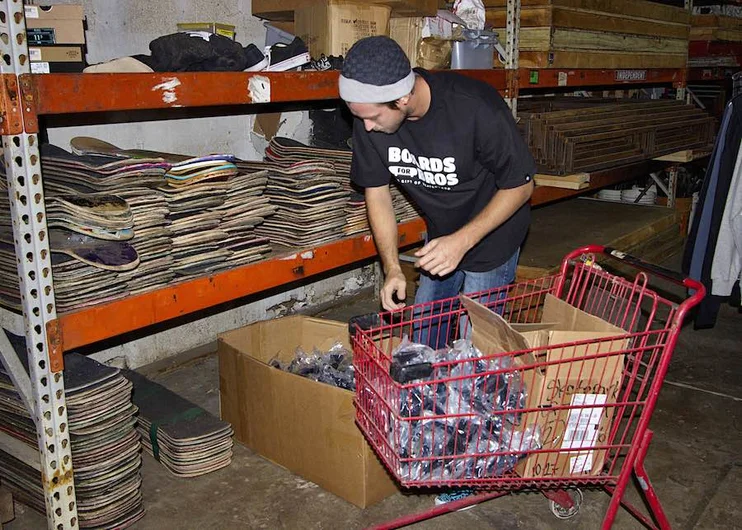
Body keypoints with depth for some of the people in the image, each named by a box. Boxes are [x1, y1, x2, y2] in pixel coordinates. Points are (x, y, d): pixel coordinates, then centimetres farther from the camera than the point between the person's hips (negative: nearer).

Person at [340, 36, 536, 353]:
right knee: (421, 339, 14)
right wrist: (392, 268, -15)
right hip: (440, 234, 5)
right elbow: (376, 192, -6)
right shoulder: (368, 117, -18)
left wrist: (462, 241, -29)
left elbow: (521, 186, -20)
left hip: (492, 234, -5)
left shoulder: (475, 108, -33)